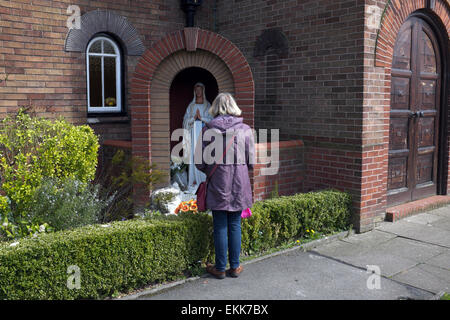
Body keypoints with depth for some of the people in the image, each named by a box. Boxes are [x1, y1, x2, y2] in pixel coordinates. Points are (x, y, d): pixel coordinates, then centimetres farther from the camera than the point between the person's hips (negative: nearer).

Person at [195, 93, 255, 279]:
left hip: (218, 184, -1)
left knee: (220, 227, 7)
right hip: (239, 185, 1)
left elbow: (200, 161, -5)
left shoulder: (209, 129, -6)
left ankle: (220, 268, 17)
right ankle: (235, 267, 20)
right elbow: (251, 162, 1)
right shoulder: (245, 129, -3)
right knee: (235, 225, 11)